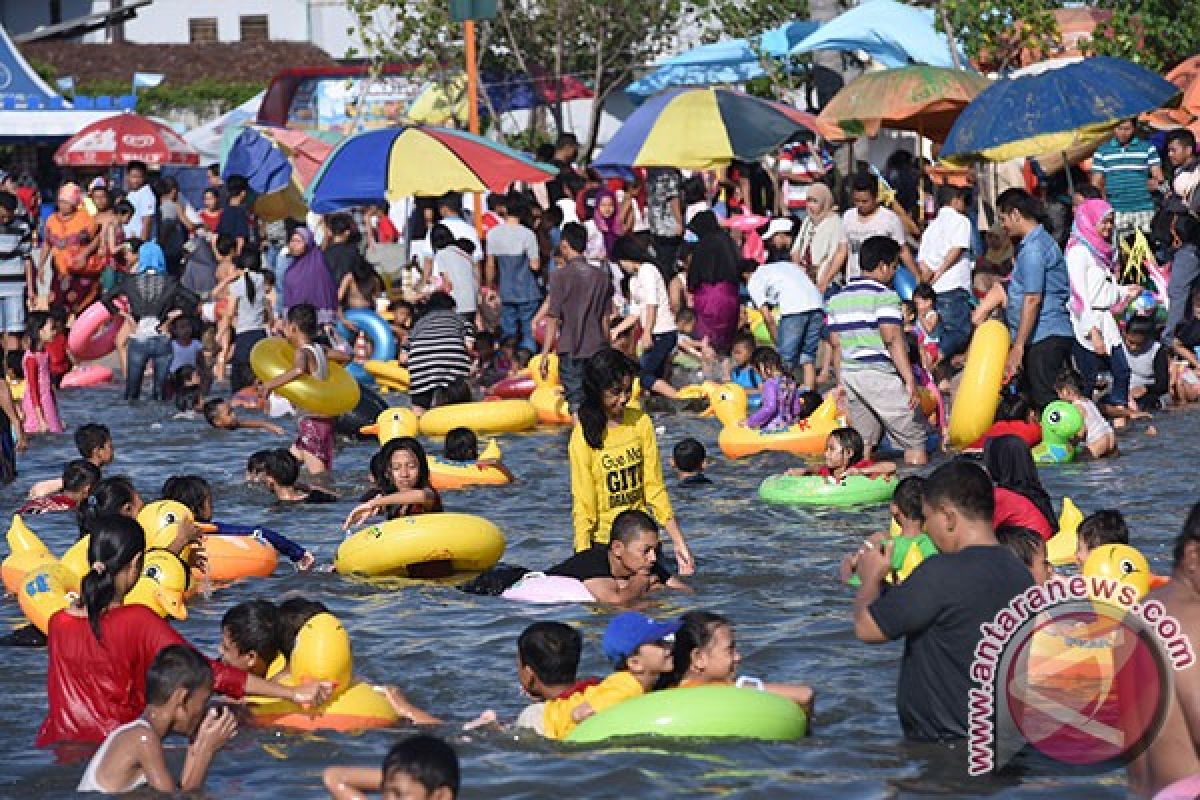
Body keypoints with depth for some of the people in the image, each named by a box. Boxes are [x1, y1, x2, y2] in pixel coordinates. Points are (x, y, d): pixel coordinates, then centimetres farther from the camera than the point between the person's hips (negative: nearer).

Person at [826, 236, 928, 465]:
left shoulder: (838, 298, 13)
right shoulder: (885, 296, -10)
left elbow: (836, 343, 15)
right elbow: (893, 340, -17)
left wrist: (842, 383, 21)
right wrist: (910, 380, -18)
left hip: (849, 374, 7)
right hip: (881, 375, -7)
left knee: (864, 441, 11)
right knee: (914, 438, 0)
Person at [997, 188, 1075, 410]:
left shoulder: (1033, 248, -14)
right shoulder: (1041, 241, 19)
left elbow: (1032, 300, -20)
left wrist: (1018, 347, -22)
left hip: (1045, 338, -10)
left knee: (1044, 400, -12)